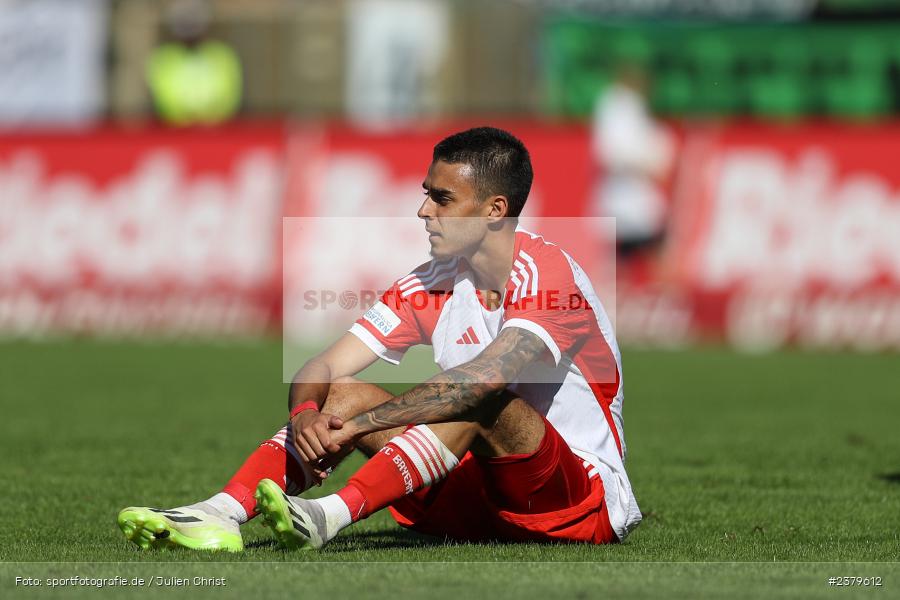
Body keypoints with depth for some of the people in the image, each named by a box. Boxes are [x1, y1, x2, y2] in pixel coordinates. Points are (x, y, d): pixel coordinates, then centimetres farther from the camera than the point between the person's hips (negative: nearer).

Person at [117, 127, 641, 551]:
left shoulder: (548, 275, -17)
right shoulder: (430, 286, 5)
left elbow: (488, 376, -34)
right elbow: (323, 368, -1)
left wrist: (359, 422, -36)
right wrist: (306, 414, -26)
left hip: (583, 501, -7)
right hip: (476, 497, 7)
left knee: (479, 398, -33)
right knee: (345, 395, -6)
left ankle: (332, 516, -46)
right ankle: (222, 514, -27)